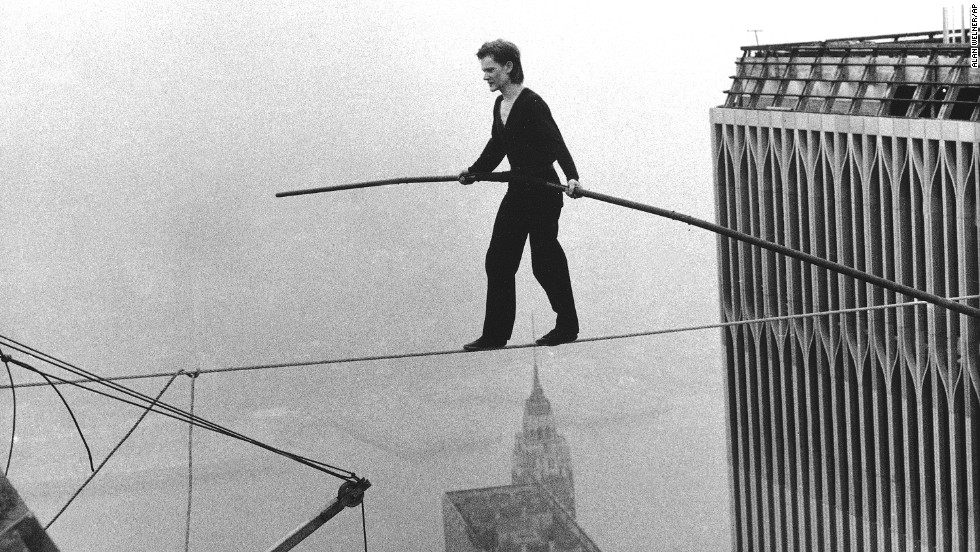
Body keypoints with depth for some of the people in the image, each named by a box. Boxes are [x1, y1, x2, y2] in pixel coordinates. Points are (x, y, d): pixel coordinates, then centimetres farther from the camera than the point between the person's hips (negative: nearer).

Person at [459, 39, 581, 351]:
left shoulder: (532, 105, -16)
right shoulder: (500, 106, 10)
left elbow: (556, 143, -24)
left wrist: (572, 177, -36)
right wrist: (474, 172, 25)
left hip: (542, 193, -9)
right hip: (517, 192, 9)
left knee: (546, 262, -2)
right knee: (498, 260, 8)